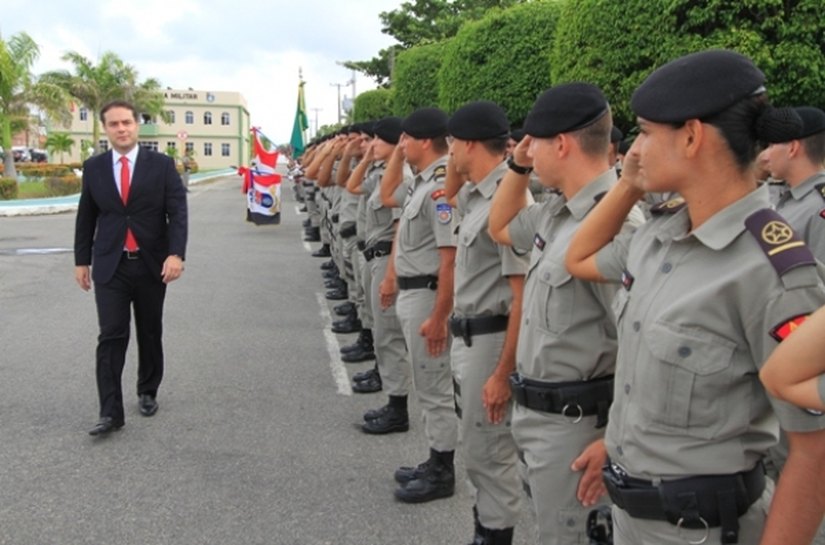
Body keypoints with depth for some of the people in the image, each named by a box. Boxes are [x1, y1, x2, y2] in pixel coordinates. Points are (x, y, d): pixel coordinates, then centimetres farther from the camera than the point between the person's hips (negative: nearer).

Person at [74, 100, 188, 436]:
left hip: (152, 264, 0)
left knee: (150, 335, 12)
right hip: (109, 266, 0)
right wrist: (81, 260, 10)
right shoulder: (93, 168, 5)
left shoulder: (162, 165, -2)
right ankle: (110, 412, -5)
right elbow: (86, 217, 11)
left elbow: (177, 212, -8)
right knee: (111, 337, -6)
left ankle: (148, 392, 30)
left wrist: (176, 254, -21)